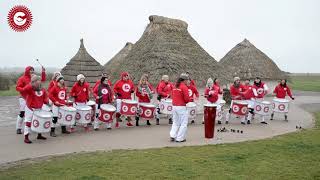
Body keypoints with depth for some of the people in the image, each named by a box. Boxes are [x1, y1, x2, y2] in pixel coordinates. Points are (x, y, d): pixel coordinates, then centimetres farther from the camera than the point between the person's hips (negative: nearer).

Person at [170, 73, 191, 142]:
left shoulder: (175, 86, 10)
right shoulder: (184, 87, -12)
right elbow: (186, 98, -16)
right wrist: (188, 100, 4)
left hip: (174, 106, 7)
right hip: (181, 107, -7)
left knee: (175, 122, 18)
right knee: (183, 123, 3)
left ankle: (172, 136, 9)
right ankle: (179, 138, 4)